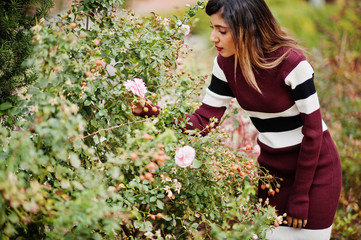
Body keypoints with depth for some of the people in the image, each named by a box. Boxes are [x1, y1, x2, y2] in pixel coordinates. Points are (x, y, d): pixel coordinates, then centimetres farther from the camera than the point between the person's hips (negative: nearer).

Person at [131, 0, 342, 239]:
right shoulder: (226, 63, -8)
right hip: (271, 166, 5)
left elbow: (312, 130, -18)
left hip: (315, 168, -5)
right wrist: (153, 112, -24)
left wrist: (300, 197, -13)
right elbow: (203, 121, -7)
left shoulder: (291, 62, -24)